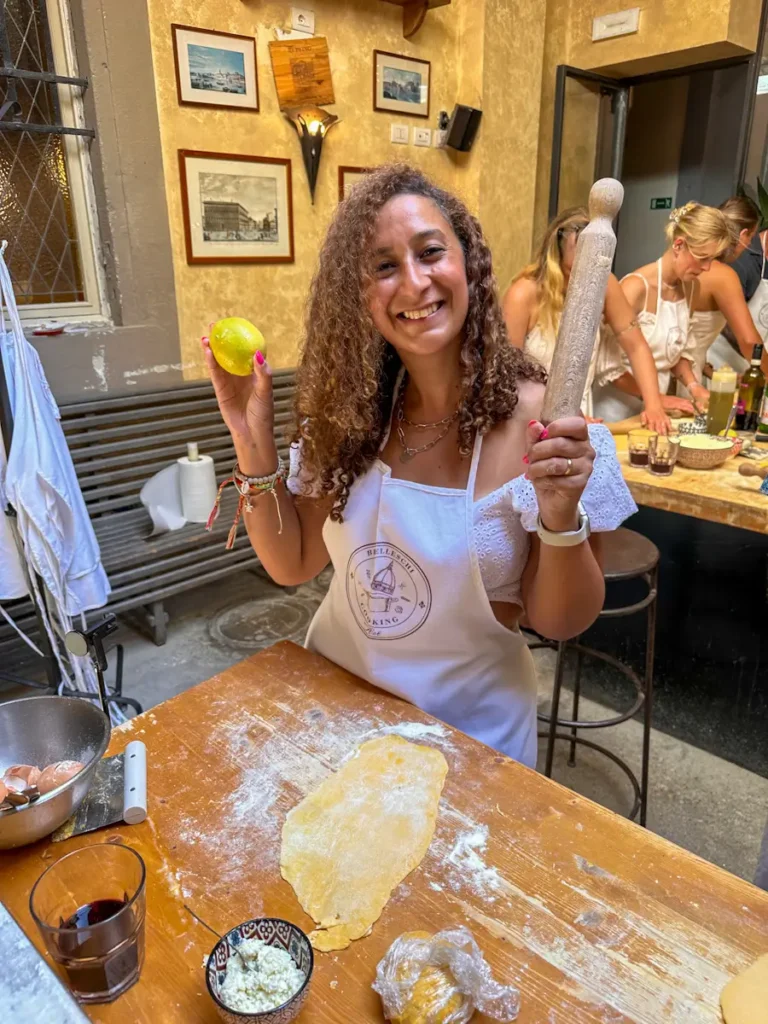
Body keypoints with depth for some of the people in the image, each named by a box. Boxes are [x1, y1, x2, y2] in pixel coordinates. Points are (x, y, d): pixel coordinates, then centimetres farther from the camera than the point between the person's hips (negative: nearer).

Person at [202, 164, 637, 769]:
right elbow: (292, 565, -6)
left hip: (470, 724, -3)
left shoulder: (536, 421, -21)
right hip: (334, 697, 4)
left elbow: (560, 623, -14)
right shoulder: (349, 411, -11)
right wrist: (254, 442, -17)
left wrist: (561, 518, -32)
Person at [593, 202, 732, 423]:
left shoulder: (688, 287, 4)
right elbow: (609, 367, -19)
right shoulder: (637, 286, -18)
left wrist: (693, 385, -3)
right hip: (617, 407, -6)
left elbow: (679, 351, 14)